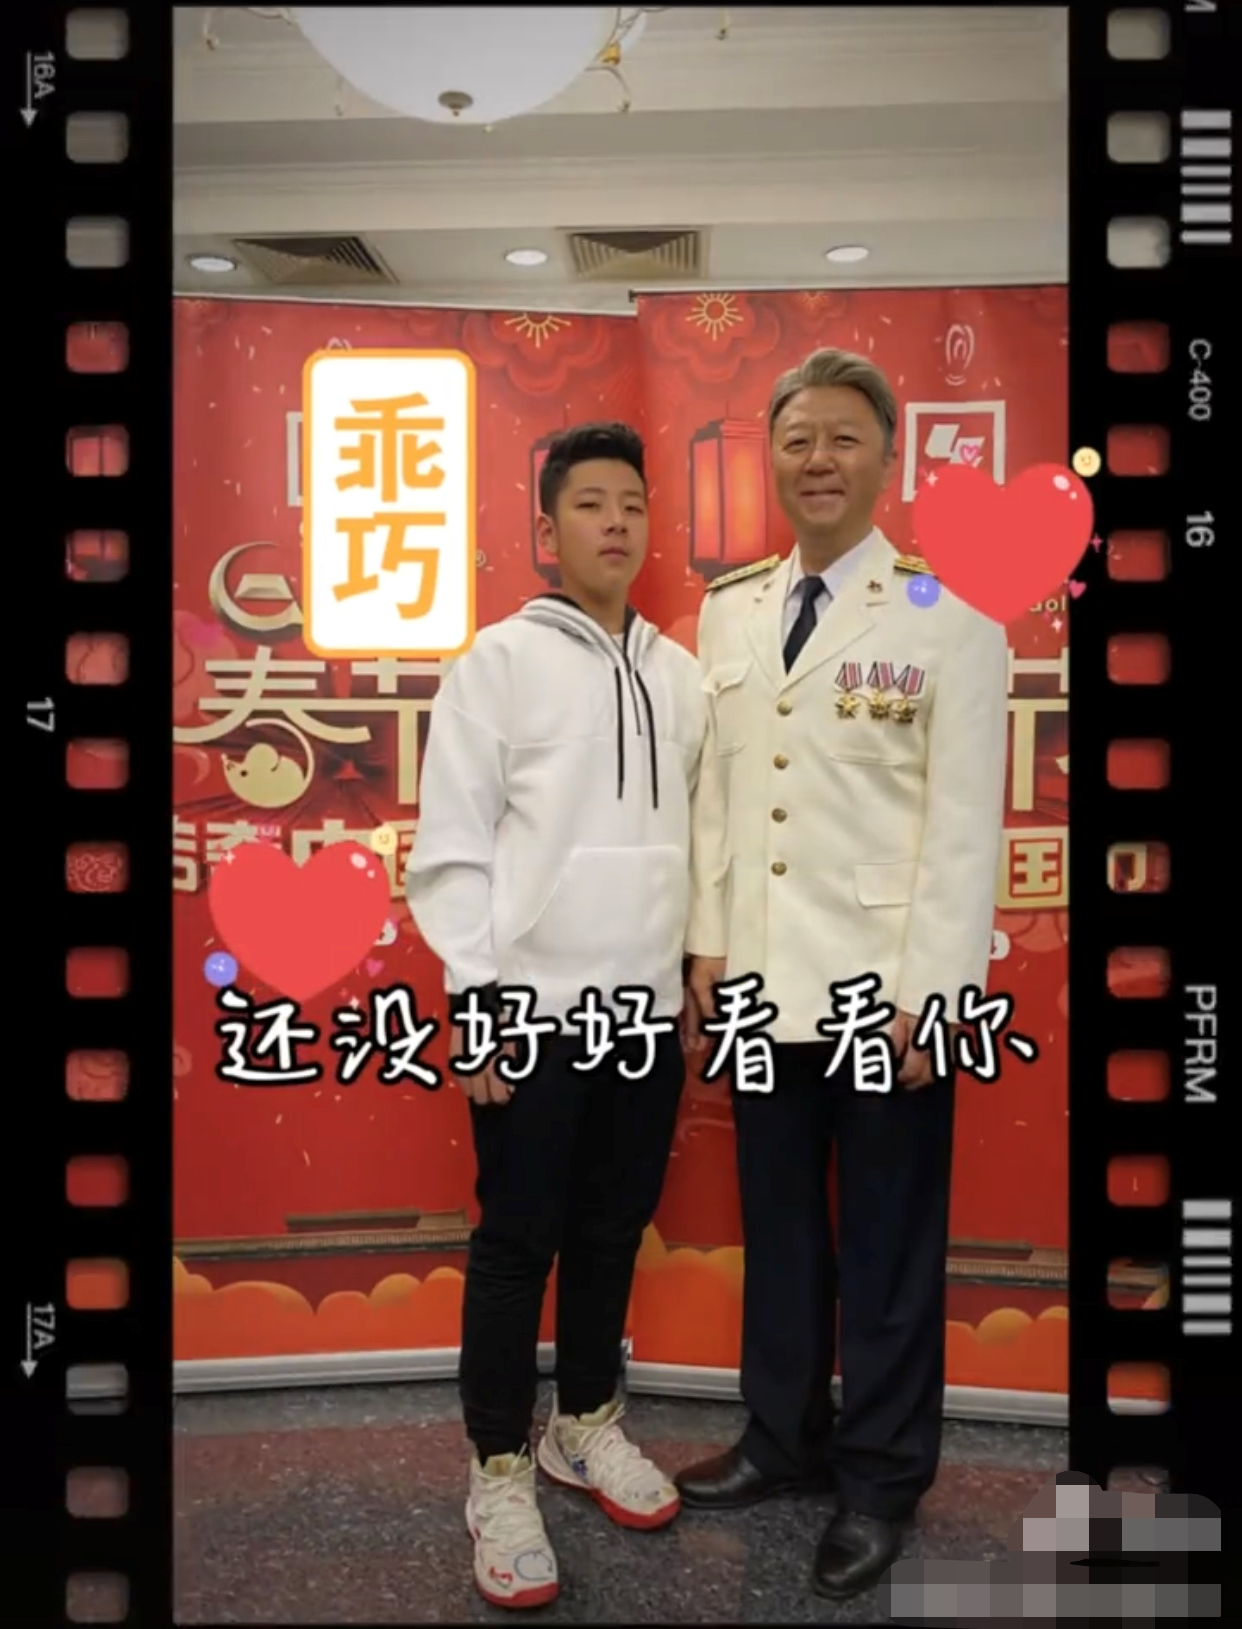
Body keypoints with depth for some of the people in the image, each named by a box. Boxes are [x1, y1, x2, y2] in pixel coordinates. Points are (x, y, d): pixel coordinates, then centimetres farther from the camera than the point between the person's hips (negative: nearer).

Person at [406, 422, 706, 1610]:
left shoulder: (678, 671, 9)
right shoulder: (501, 658, -5)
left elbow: (697, 830, 13)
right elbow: (449, 843, -8)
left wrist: (698, 971, 12)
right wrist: (476, 994, -12)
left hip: (648, 1006, 5)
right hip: (532, 1006, -4)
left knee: (614, 1229, 16)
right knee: (517, 1242, 5)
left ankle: (586, 1424, 36)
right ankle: (499, 1468, 23)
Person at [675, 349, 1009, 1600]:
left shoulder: (950, 614, -7)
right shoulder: (729, 607, 8)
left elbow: (965, 820, -10)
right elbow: (713, 785, 8)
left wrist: (928, 995, -13)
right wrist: (708, 943, 5)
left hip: (885, 988, -4)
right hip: (764, 980, 5)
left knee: (887, 1247, 11)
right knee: (777, 1229, 18)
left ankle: (880, 1479, 32)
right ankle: (784, 1437, 39)